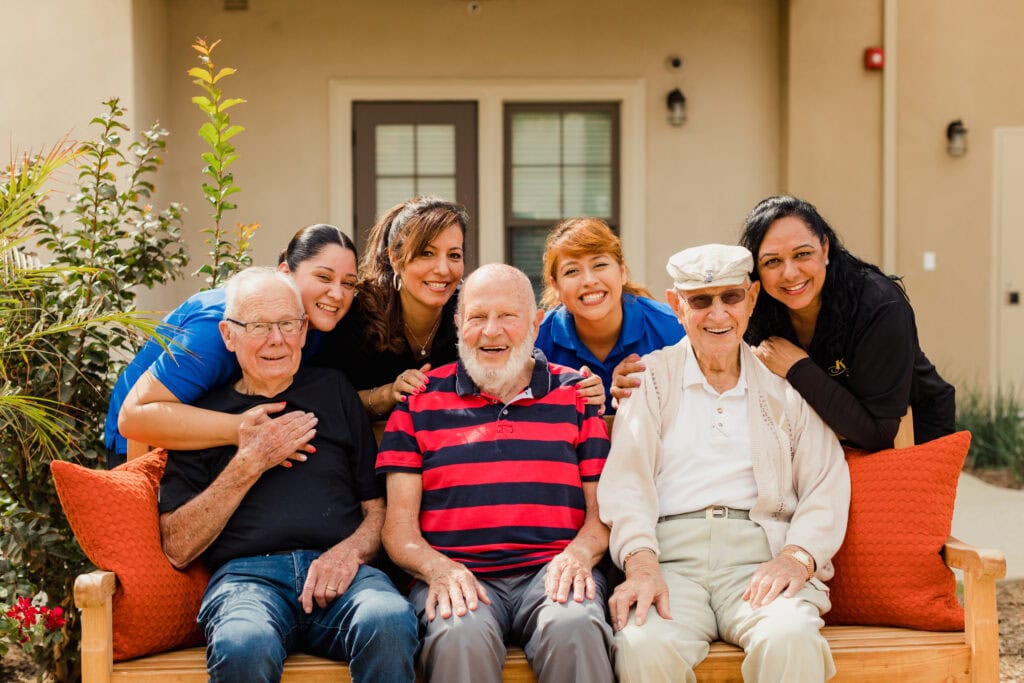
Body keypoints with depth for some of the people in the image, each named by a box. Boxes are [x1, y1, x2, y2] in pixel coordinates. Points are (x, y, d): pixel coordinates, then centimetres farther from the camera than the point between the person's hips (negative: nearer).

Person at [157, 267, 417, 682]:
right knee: (243, 646, -39)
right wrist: (249, 464, -1)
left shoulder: (334, 392, 22)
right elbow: (178, 549, 7)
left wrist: (349, 552, -6)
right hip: (245, 574, -2)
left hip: (336, 574, 2)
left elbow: (379, 508, 17)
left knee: (390, 622, -35)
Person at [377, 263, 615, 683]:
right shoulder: (420, 400, 14)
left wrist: (580, 553, -11)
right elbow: (399, 522, 9)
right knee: (461, 636, -36)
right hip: (457, 576, 0)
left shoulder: (576, 394, 16)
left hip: (550, 571, 1)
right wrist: (438, 569, -12)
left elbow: (604, 507, 12)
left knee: (573, 628, -34)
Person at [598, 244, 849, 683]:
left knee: (790, 641, -33)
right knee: (644, 647, -33)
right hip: (671, 556, 0)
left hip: (761, 556, 1)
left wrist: (798, 556, -10)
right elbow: (626, 479, 4)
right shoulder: (651, 378, 17)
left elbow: (827, 486, 9)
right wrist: (641, 563, -14)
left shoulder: (784, 383, 18)